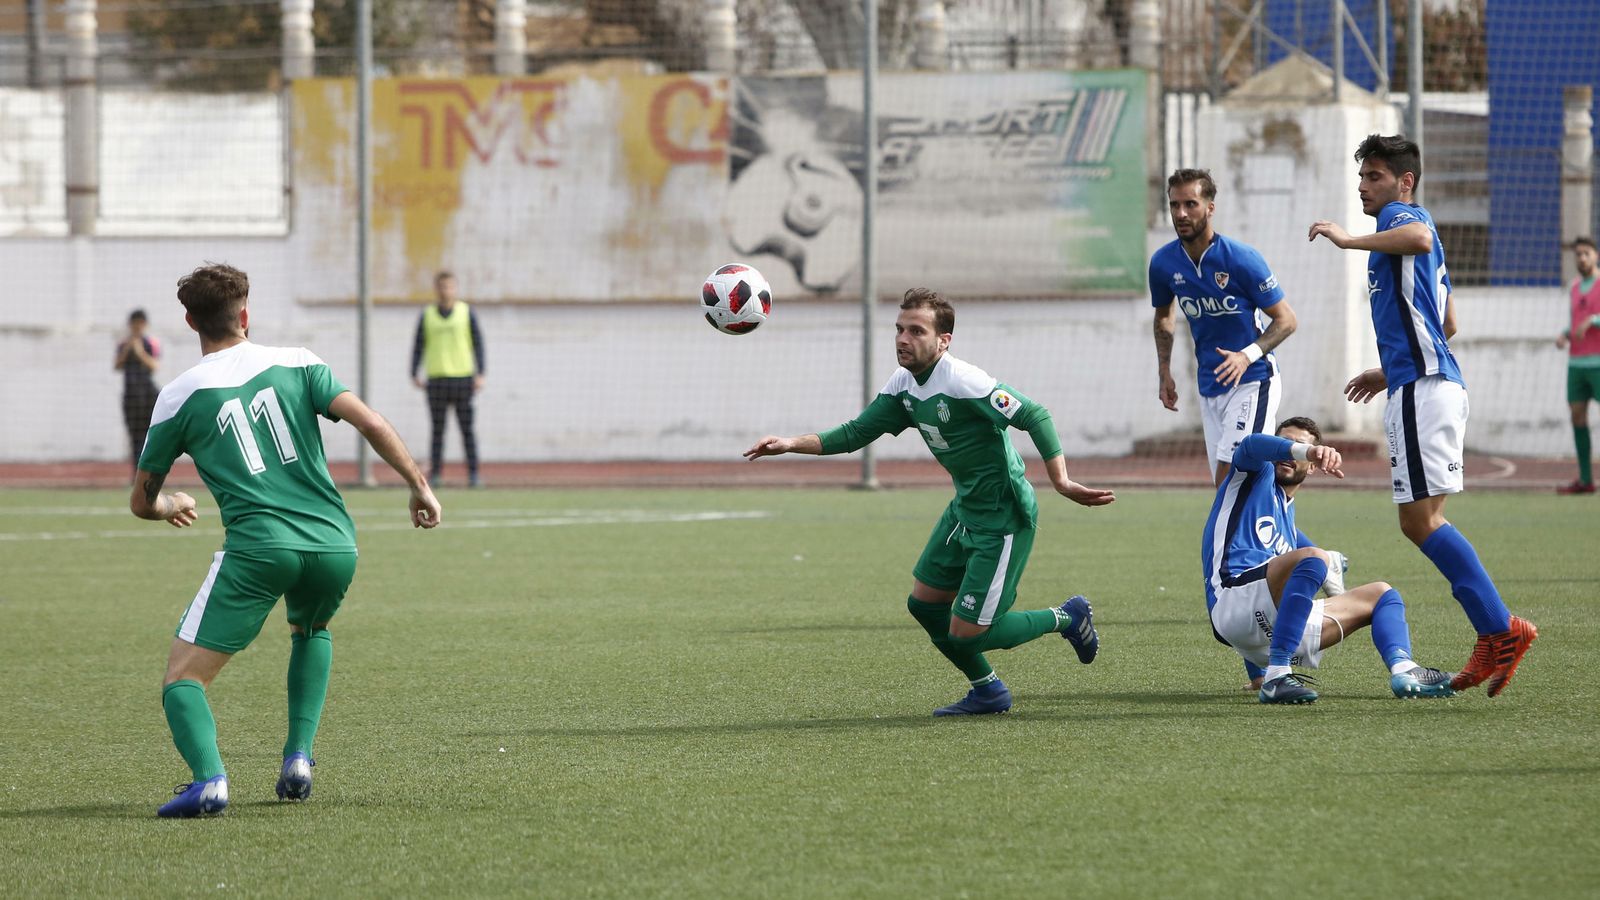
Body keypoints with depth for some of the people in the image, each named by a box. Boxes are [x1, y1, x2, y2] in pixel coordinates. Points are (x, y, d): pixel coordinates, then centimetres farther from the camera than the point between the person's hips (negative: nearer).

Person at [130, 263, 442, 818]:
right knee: (311, 633, 36)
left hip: (257, 548, -3)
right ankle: (299, 758, 20)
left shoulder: (180, 397, 8)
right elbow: (371, 425, 0)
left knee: (183, 677, 0)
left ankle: (208, 778, -27)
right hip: (335, 544, 4)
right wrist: (419, 487, 9)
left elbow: (141, 502, 17)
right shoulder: (297, 365, 12)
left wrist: (170, 507, 39)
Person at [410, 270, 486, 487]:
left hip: (463, 377, -1)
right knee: (437, 429, 1)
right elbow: (418, 346, 11)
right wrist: (414, 374, 1)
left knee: (467, 428, -1)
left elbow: (478, 343, 6)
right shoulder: (427, 315, 10)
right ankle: (434, 473, 2)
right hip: (436, 378, 1)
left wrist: (479, 374, -2)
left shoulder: (467, 312, 7)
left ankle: (473, 473, 0)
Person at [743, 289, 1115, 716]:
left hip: (1004, 517, -9)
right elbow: (856, 433, 8)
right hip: (965, 509, 9)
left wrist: (1061, 481, -33)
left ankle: (1067, 618, 15)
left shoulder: (963, 381, -25)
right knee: (924, 604, 13)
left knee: (966, 633, -8)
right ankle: (988, 692, 31)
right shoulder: (904, 385, 2)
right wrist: (791, 444, -3)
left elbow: (1034, 416, -25)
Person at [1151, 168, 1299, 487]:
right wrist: (1164, 372, 13)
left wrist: (1248, 355, -25)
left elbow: (1286, 319, -9)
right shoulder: (1163, 263, 0)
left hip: (1252, 381, -6)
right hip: (1209, 388, 6)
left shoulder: (1241, 258, -15)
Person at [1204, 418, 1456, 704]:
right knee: (1313, 558, -33)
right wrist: (1307, 450, -35)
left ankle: (1403, 670, -19)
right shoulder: (1256, 474, 12)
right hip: (1232, 598, -8)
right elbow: (1252, 445, -13)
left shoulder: (1288, 524, 33)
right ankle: (1276, 678, -40)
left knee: (1381, 594, 14)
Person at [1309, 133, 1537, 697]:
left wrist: (1349, 241, -23)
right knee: (1420, 523, 9)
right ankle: (1493, 637, 6)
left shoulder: (1401, 214, -3)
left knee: (1421, 520, -13)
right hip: (1431, 382, 10)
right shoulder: (1410, 228, 26)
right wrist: (1390, 371, 35)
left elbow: (1419, 236, -32)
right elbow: (1447, 324, 32)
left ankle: (1502, 629, -14)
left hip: (1421, 389, -10)